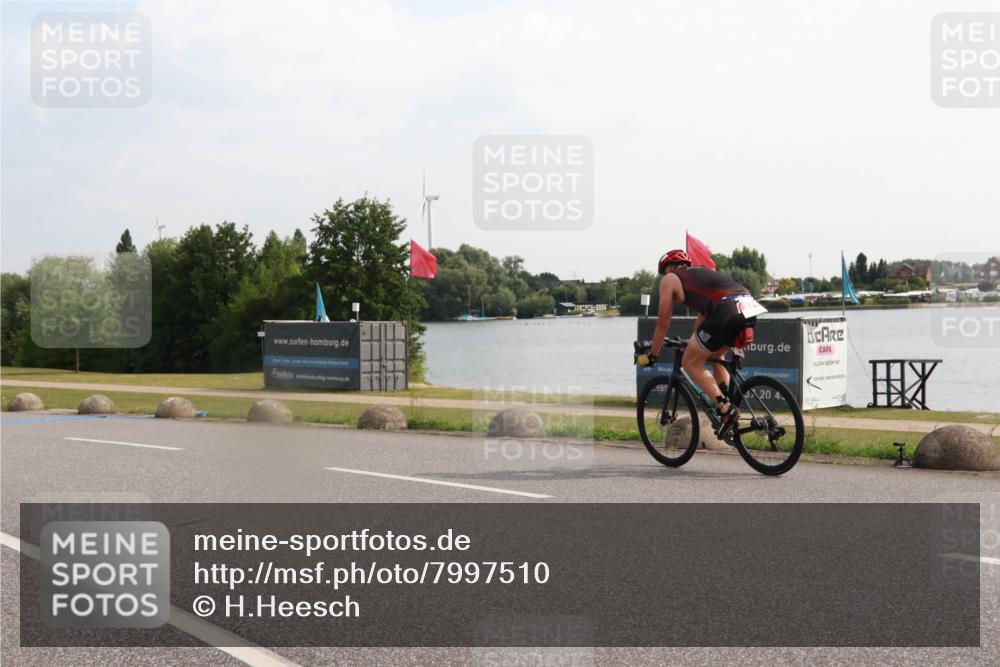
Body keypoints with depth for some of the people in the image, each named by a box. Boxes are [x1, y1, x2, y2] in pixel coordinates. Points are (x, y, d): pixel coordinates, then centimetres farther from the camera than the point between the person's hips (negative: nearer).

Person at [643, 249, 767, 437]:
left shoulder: (669, 279, 17)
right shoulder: (702, 272, 37)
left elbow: (663, 324, 19)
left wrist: (653, 355, 31)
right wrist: (693, 342, 59)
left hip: (726, 312, -7)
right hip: (750, 310, 7)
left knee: (690, 363, 9)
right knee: (715, 356, 31)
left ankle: (726, 409, -4)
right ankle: (727, 402, 21)